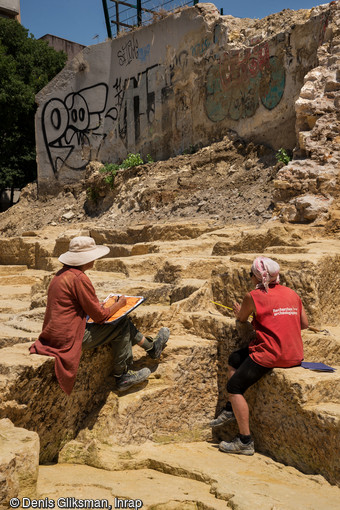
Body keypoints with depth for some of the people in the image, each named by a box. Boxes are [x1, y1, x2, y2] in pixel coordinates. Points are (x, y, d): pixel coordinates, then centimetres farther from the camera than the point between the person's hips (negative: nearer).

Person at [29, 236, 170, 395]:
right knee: (122, 325, 1)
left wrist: (100, 305, 13)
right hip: (69, 338, -10)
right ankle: (121, 376, 13)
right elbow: (100, 316, -17)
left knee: (122, 323, 15)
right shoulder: (79, 278, -21)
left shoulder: (61, 274, 10)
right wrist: (119, 304, 0)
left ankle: (152, 347, 30)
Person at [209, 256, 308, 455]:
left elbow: (241, 319, 11)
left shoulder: (254, 296, -7)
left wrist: (239, 311, 33)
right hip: (295, 356, 8)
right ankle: (231, 409, 27)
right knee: (234, 359, 22)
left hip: (269, 354, -8)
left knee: (234, 386, 4)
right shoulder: (292, 293, 9)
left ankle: (245, 442, 6)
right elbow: (304, 323, 14)